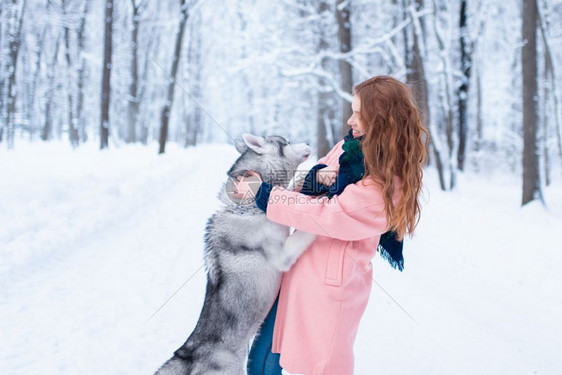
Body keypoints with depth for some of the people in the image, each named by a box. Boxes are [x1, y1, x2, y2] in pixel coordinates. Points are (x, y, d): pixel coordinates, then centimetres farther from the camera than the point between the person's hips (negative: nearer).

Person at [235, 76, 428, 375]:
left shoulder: (385, 189, -20)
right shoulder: (349, 146, 5)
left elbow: (325, 216, -23)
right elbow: (309, 190, 13)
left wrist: (262, 194, -16)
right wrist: (317, 177, -12)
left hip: (330, 286, -8)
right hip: (299, 272, 8)